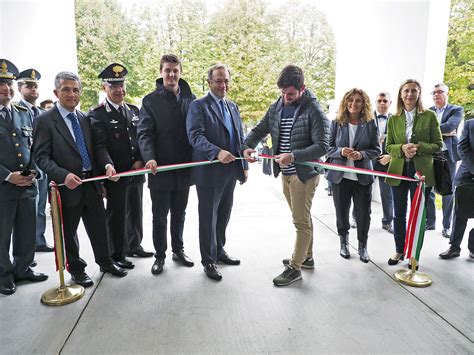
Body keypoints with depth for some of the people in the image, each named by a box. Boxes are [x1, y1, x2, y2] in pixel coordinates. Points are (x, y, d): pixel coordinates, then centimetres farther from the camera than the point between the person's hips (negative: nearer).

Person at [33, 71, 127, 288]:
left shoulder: (85, 119, 9)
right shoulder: (45, 120, -7)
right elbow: (41, 157, -11)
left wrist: (108, 165, -7)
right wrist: (63, 175, -26)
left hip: (92, 183, 5)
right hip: (68, 186, -4)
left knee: (99, 227, 15)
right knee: (69, 232, 12)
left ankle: (105, 262, 34)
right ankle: (76, 270, 31)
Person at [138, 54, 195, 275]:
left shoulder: (189, 99, 6)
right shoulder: (150, 101, -2)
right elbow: (144, 133, -10)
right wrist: (149, 158, -26)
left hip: (184, 168, 3)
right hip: (160, 169, -3)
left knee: (179, 213, 17)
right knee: (160, 216, 8)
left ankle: (178, 250, 33)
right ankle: (160, 255, 24)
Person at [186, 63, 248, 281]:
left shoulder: (233, 107, 16)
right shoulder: (198, 106, -6)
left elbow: (240, 138, 18)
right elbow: (195, 136, -19)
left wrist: (244, 166, 13)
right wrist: (217, 152, -34)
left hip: (230, 171, 7)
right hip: (209, 172, -6)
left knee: (224, 215, 17)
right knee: (208, 218, 4)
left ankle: (219, 250, 35)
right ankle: (208, 260, 19)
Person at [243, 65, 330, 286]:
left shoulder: (313, 110, -14)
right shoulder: (276, 107, 6)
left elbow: (322, 146, -19)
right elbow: (260, 130, 11)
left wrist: (293, 156, -29)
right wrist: (247, 146, -9)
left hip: (305, 173, -7)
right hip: (285, 172, 7)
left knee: (301, 220, -1)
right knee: (301, 218, 19)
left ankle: (295, 267, 11)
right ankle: (306, 257, 35)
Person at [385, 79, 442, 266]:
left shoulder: (429, 116, 0)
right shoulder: (393, 119, 5)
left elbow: (438, 145, -1)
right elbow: (389, 147, 6)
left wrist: (419, 147, -18)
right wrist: (402, 148, -15)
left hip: (421, 171, -2)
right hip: (398, 171, 2)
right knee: (399, 214, 11)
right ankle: (399, 251, 26)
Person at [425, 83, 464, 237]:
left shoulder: (456, 110, 1)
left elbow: (450, 126, -17)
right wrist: (443, 132, -17)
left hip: (448, 154, -2)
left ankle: (447, 225, 16)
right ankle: (430, 221, 18)